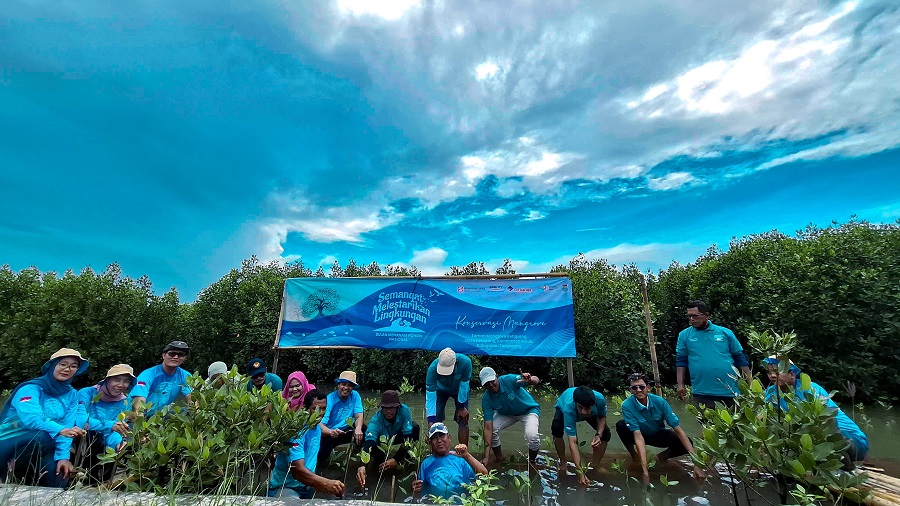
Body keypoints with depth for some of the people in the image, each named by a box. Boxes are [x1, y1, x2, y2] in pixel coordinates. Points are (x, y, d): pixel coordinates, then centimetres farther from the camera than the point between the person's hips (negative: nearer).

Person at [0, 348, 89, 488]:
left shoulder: (72, 394, 3)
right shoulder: (30, 388, -12)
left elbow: (67, 426, -6)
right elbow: (30, 418, -30)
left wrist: (63, 456, -21)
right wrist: (60, 430, -45)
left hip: (37, 452, 3)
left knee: (60, 477, -26)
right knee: (43, 437, -35)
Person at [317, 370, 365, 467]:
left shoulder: (355, 395, -9)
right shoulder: (329, 399, -20)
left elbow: (359, 416, -15)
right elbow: (320, 425, -28)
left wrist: (358, 428, -39)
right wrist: (331, 432, -50)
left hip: (346, 431, 3)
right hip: (329, 434, -2)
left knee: (363, 429, -25)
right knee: (321, 454, -30)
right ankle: (325, 456, 8)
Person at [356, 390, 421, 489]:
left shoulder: (405, 411, -35)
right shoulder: (376, 420, -36)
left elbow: (408, 436, -34)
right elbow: (368, 443, -48)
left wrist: (396, 459, -44)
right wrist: (363, 466, -66)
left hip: (398, 438, -1)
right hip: (382, 442, 1)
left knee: (414, 427, -31)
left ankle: (407, 458, -8)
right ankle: (380, 461, 5)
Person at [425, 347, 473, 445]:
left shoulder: (465, 362, -41)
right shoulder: (432, 368, -39)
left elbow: (464, 386, -27)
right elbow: (430, 396, -35)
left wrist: (461, 407, -17)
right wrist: (431, 422, -38)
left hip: (460, 390, 0)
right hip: (440, 390, 0)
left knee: (463, 421, -5)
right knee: (436, 421, -7)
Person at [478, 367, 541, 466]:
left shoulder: (508, 380, -34)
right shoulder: (486, 399, -24)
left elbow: (536, 380, -39)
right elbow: (488, 428, -25)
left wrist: (529, 380, -64)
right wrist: (486, 457, -31)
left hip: (529, 410, -3)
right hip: (507, 414, 3)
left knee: (532, 435, -29)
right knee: (493, 429, -20)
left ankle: (531, 462, 4)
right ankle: (499, 459, 9)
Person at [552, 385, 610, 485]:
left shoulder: (600, 399, -39)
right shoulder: (569, 408, -46)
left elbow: (602, 417, -15)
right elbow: (572, 442, -43)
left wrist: (598, 435, -31)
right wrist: (580, 473, -45)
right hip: (562, 408, -3)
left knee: (606, 434, -15)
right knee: (556, 429, -30)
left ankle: (595, 464, 9)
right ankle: (562, 463, -5)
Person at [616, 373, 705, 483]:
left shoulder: (660, 402, -25)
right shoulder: (627, 406, -31)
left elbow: (679, 430, -23)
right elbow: (638, 436, -34)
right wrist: (644, 470, -42)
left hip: (659, 435, 2)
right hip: (640, 435, -2)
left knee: (685, 444, -26)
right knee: (621, 425, -33)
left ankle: (663, 456, 5)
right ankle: (634, 455, -4)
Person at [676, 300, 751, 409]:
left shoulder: (725, 332, 5)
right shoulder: (684, 335, 3)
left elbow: (740, 358, 9)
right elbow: (681, 361, 4)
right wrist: (680, 384, -4)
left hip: (730, 392, 2)